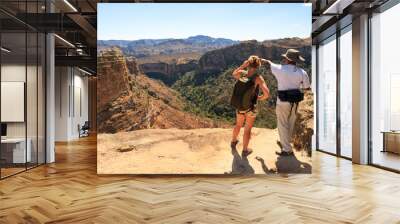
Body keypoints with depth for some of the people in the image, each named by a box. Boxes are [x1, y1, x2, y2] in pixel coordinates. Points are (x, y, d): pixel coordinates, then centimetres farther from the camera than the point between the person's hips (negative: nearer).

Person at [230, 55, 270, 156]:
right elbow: (267, 94, -28)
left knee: (238, 125, 29)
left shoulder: (241, 73, -11)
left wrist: (242, 66, 0)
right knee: (247, 129, 14)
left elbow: (234, 74, 15)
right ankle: (245, 150, 29)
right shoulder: (258, 78, -23)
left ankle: (233, 142, 50)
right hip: (250, 108, -4)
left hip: (239, 107, 5)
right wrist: (260, 98, -7)